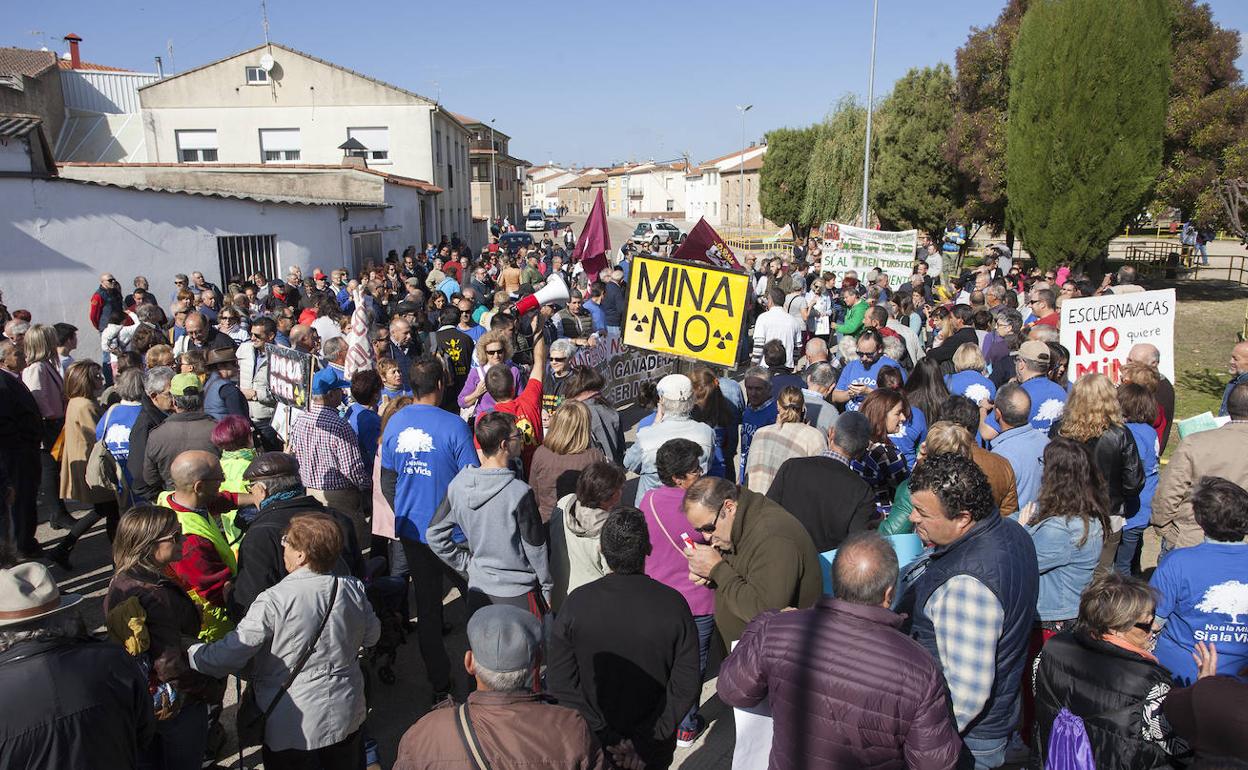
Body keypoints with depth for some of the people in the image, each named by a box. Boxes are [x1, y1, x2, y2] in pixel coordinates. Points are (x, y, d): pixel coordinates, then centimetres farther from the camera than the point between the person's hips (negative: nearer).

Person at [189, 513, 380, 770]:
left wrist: (186, 651, -2)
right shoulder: (354, 591, -9)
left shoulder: (274, 601, -24)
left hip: (292, 727, -4)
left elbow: (227, 657, -19)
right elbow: (371, 636, 7)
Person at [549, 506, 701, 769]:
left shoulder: (576, 603, -18)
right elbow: (687, 684, -18)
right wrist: (646, 737, -13)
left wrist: (604, 735, -12)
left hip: (594, 742, 1)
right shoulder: (673, 604, -19)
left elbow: (560, 681, -16)